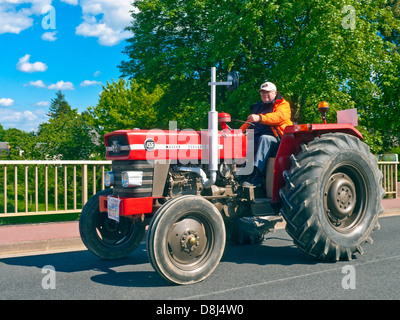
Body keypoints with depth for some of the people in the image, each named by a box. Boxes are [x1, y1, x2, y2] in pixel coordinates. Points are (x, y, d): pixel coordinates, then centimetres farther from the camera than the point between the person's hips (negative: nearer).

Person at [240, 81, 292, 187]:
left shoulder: (282, 104, 6)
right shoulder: (258, 106, 28)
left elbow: (279, 116, -18)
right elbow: (249, 123, 31)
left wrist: (260, 118, -33)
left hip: (275, 139, -6)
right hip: (256, 136, 6)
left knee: (264, 138, -38)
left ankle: (256, 177, -47)